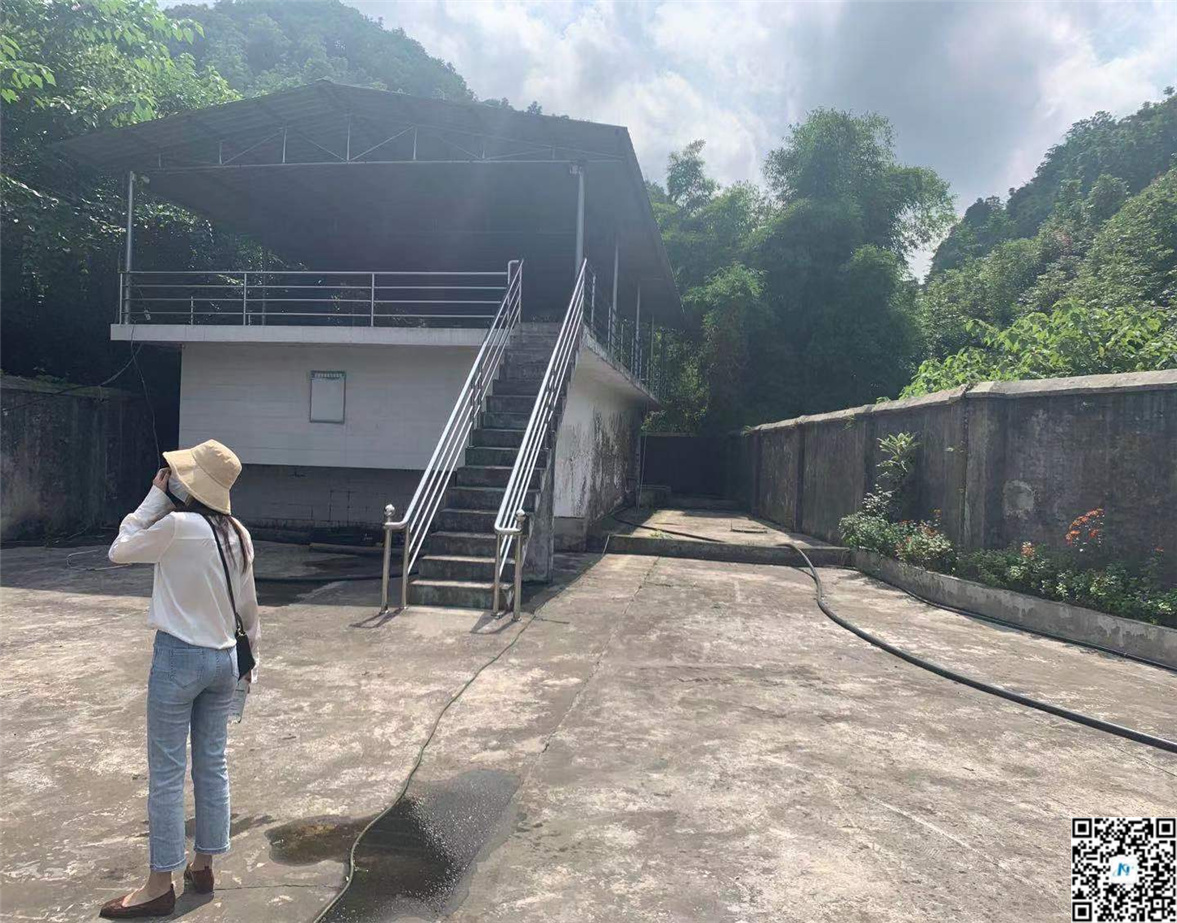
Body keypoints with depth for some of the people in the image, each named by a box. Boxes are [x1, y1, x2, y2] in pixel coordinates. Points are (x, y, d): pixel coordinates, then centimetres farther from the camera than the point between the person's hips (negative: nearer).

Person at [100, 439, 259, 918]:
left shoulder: (177, 526, -19)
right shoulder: (238, 535, 2)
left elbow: (119, 551, -3)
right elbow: (248, 607, 9)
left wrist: (154, 500, -1)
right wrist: (250, 657, 21)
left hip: (179, 658, -6)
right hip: (224, 660, 7)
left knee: (166, 772, 5)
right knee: (213, 765, 15)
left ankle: (160, 883, 15)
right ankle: (202, 866, 29)